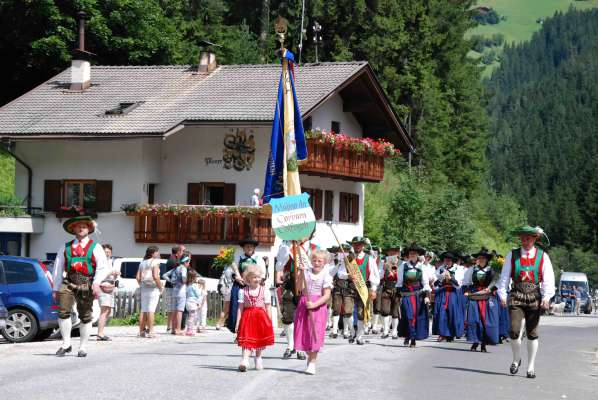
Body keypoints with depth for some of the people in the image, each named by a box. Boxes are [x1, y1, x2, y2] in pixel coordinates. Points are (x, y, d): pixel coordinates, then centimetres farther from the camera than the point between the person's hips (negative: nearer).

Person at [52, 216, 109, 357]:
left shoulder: (95, 247, 10)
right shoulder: (65, 247, 16)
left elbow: (102, 267, -1)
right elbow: (58, 268, 17)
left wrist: (96, 283, -16)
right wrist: (55, 288, 11)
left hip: (86, 283, -1)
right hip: (69, 282, 1)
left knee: (85, 317, 2)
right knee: (63, 312, -14)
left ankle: (82, 348, 11)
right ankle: (66, 344, -4)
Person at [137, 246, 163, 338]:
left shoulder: (142, 263, 11)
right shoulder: (155, 262, -9)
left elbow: (138, 277, 7)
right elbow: (155, 276, -19)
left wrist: (142, 285, 15)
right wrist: (160, 287, -9)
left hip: (144, 288, 6)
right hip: (153, 288, -6)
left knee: (143, 310, 10)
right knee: (151, 310, -6)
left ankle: (142, 331, 12)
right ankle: (150, 332, -7)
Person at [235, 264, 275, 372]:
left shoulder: (264, 291, 3)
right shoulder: (243, 291, 1)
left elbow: (267, 308, 6)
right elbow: (240, 308, 2)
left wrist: (270, 323, 4)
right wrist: (238, 323, -3)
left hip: (261, 318, 2)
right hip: (247, 317, -2)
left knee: (260, 341, 11)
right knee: (247, 340, -12)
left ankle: (258, 359, 31)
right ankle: (244, 360, -22)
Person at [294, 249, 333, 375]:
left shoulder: (326, 276, -4)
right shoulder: (307, 272, 5)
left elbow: (326, 296, -10)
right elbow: (300, 288, -5)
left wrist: (314, 304, -21)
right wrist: (302, 273, -12)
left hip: (318, 306, -3)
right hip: (304, 305, 3)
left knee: (315, 333, -7)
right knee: (304, 333, 7)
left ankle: (312, 362, -1)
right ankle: (310, 355, 29)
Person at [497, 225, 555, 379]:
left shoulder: (543, 256, 5)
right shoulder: (512, 255, 8)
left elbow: (548, 278, -1)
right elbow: (504, 276, 9)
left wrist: (546, 297, -12)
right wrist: (502, 294, -1)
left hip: (534, 297, 0)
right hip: (516, 296, 0)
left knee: (532, 333, 4)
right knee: (514, 331, -10)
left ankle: (531, 366, 14)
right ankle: (516, 359, 15)